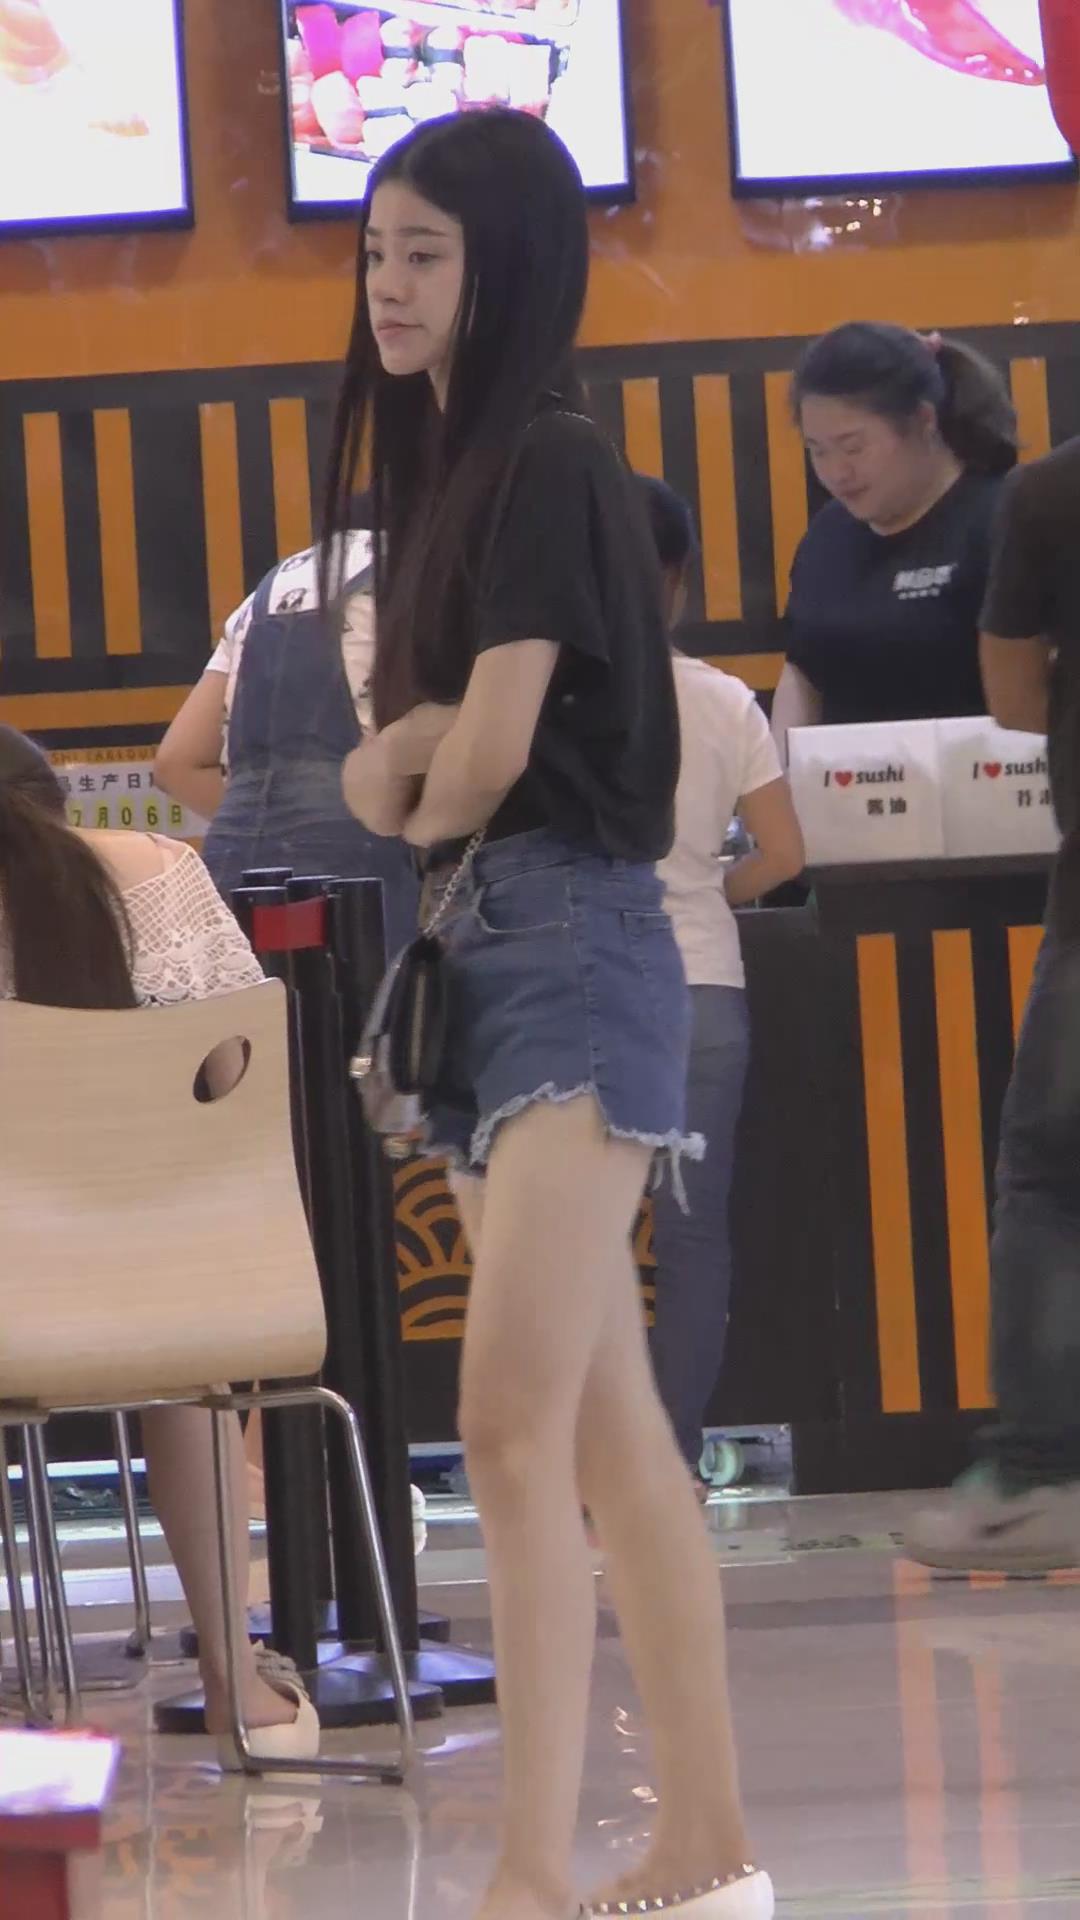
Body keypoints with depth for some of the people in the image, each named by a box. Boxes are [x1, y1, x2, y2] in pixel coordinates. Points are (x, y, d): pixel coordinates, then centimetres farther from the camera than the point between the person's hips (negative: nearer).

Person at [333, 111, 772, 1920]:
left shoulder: (550, 461, -10)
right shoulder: (441, 470, 17)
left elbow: (490, 753, -16)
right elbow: (410, 759, 17)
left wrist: (426, 798, 6)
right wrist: (395, 758, -6)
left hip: (573, 948, -10)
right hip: (484, 956, 10)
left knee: (515, 1426, -17)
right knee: (612, 1434, 10)